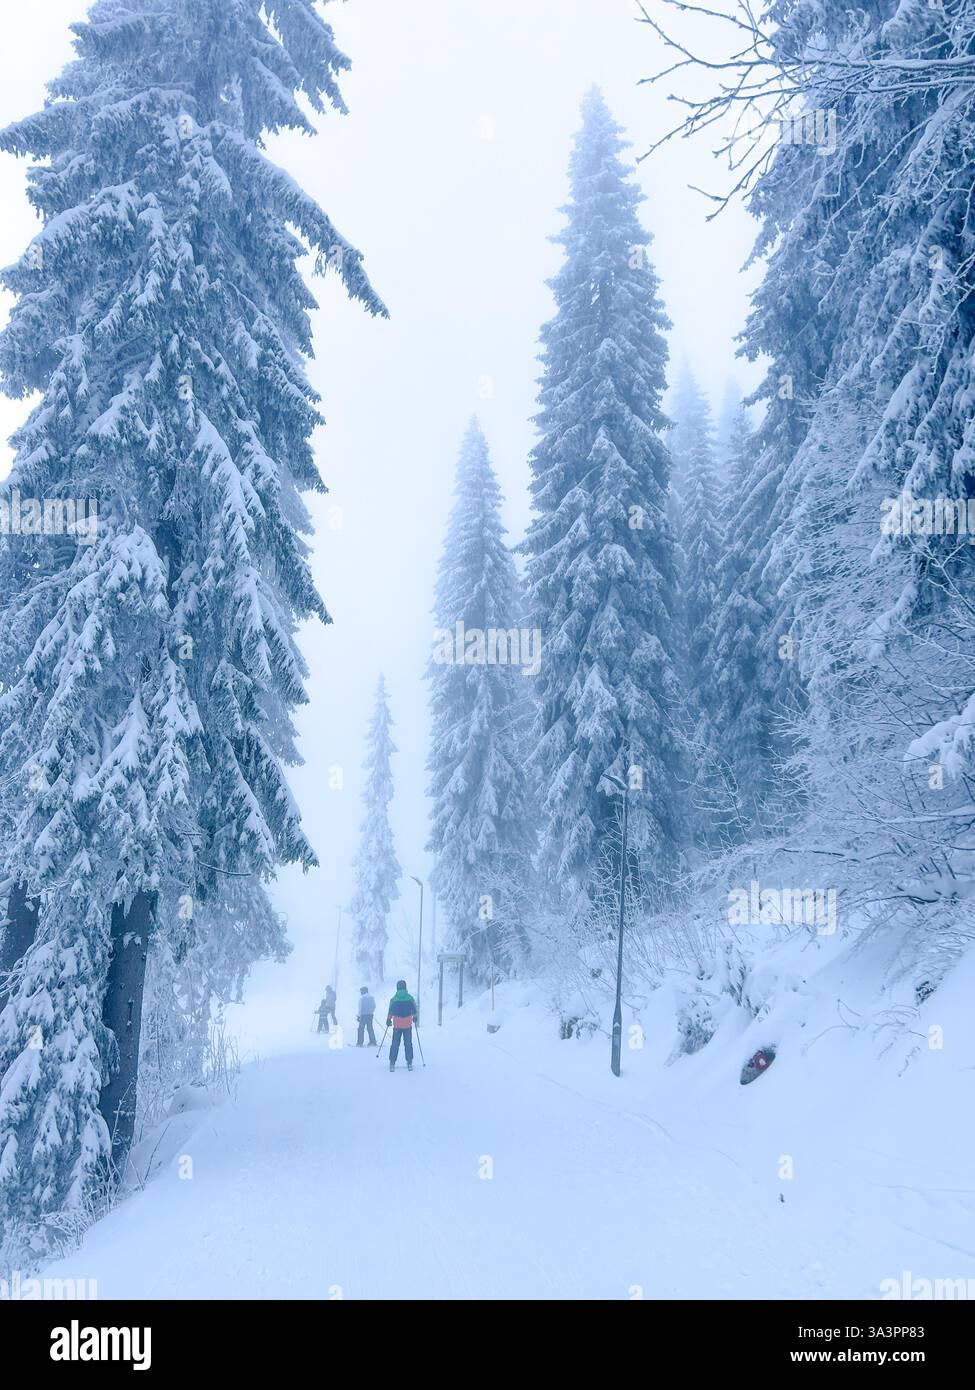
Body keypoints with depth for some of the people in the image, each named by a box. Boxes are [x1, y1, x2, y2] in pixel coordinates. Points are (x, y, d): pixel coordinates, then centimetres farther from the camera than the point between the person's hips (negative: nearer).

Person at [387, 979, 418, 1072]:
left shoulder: (394, 999, -4)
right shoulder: (410, 998, -3)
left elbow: (390, 1011, -1)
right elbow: (414, 1010, 5)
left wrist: (388, 1020, 12)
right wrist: (414, 1017, 21)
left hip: (397, 1025, 0)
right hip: (408, 1024, 0)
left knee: (395, 1044, 6)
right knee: (408, 1043, 8)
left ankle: (392, 1063, 3)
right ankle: (409, 1063, 8)